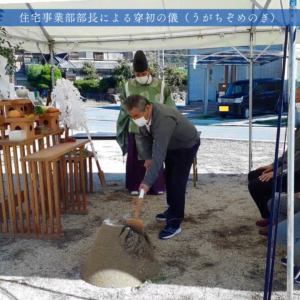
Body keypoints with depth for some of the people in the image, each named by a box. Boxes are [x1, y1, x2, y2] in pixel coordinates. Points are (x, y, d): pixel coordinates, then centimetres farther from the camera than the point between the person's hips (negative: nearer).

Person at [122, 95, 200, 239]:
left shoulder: (164, 119, -43)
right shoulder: (143, 115, -19)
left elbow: (159, 154, -48)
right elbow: (144, 136, 2)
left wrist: (147, 182, -50)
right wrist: (147, 157, -5)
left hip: (187, 145, -8)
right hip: (171, 145, 8)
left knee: (178, 182, -12)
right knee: (169, 178, 17)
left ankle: (174, 223, -5)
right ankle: (172, 210, 34)